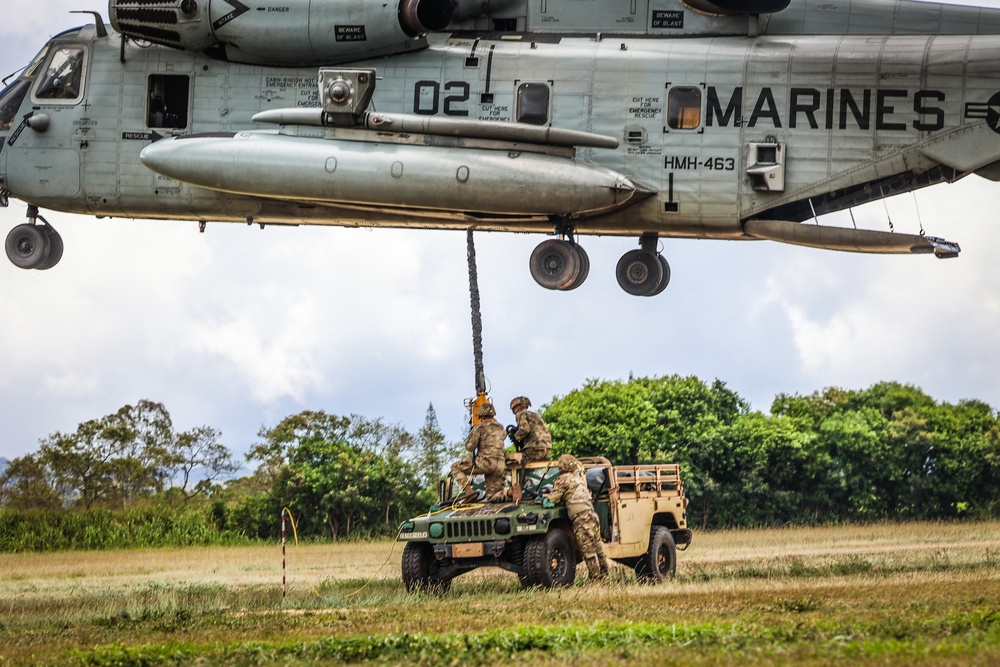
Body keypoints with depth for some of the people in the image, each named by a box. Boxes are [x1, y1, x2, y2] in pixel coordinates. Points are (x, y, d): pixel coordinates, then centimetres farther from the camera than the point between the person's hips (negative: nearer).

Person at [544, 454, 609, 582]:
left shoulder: (563, 480, -2)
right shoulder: (579, 478, 20)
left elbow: (551, 501, -2)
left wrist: (544, 500, 18)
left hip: (581, 519, -8)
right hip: (592, 516, 8)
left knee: (588, 551, -6)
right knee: (598, 549, 12)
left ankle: (596, 578, -7)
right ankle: (603, 576, 16)